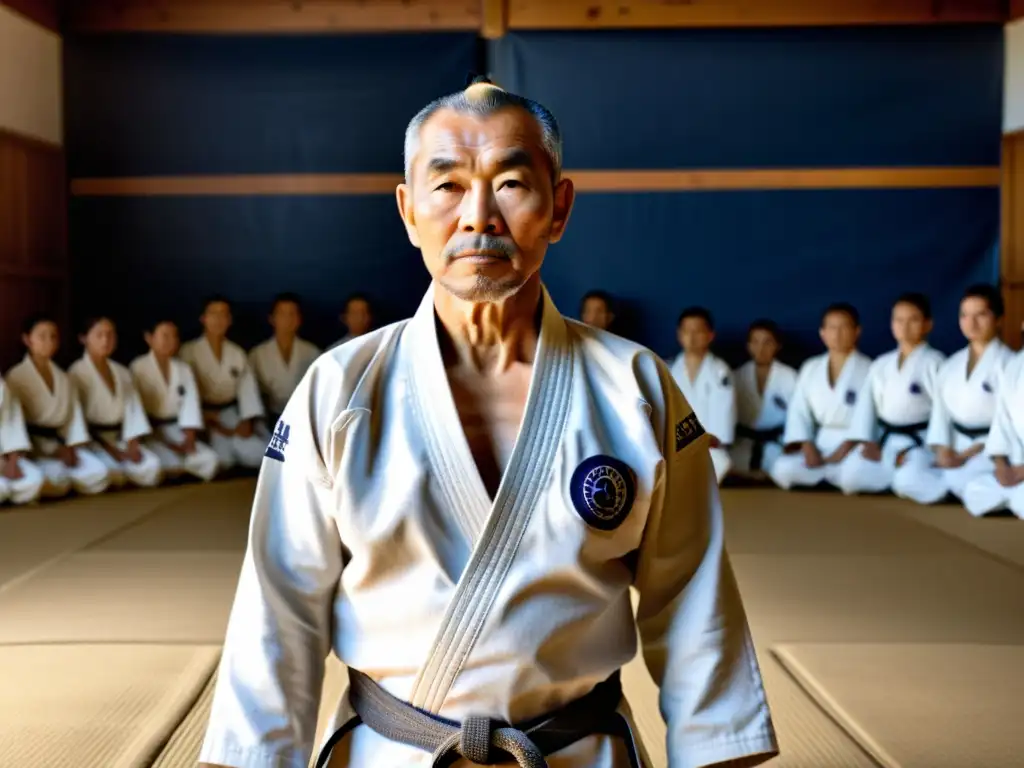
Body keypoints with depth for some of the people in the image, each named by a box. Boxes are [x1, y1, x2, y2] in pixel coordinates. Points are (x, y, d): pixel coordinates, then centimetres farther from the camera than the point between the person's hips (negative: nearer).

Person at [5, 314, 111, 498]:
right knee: (56, 483, -32)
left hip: (60, 442, 5)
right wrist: (54, 450, -14)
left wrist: (72, 447, -9)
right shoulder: (17, 377, -5)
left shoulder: (64, 379, 15)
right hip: (33, 446, -5)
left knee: (99, 475, -17)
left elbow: (75, 414, 10)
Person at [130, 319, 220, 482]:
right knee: (173, 466, -31)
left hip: (177, 431, 5)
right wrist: (166, 443, -14)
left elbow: (191, 403, 2)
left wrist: (189, 438, -14)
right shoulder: (138, 368, -6)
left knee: (209, 460, -20)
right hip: (150, 432, -5)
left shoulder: (184, 369, 11)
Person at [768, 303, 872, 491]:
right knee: (783, 469, -25)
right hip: (821, 444, 3)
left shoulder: (867, 369, -1)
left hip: (855, 446, -3)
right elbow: (799, 411, 8)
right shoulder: (810, 368, 13)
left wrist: (842, 451, -18)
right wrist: (808, 447, -8)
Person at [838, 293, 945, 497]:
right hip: (885, 440, 5)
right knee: (851, 476, -18)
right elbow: (866, 404, 8)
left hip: (921, 442, -5)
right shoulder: (880, 365, 11)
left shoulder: (934, 362, -6)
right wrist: (867, 442, -5)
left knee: (908, 482, -33)